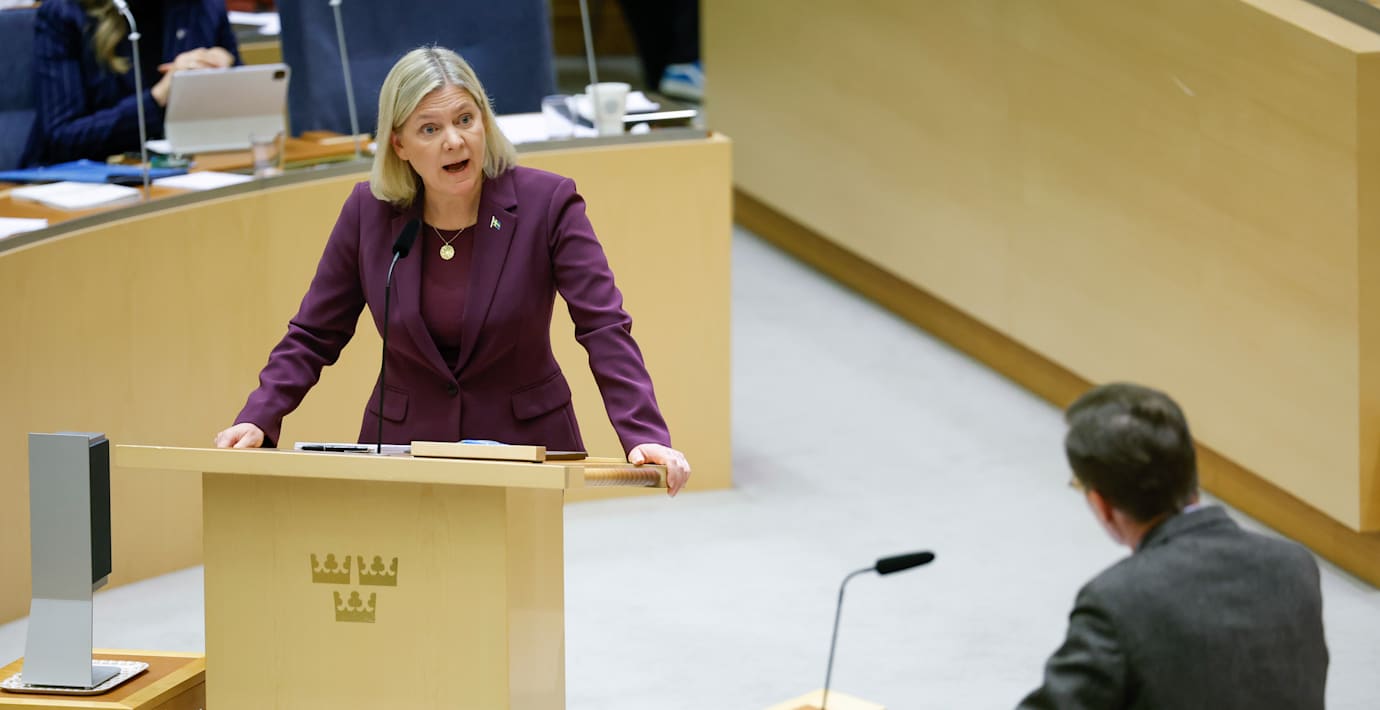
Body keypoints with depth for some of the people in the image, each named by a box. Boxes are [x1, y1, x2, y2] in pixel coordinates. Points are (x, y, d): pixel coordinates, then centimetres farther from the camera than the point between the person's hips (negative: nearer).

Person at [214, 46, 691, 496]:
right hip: (405, 445, 2)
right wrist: (257, 420, -11)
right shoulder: (367, 212, -3)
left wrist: (644, 436, -28)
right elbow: (313, 337, 4)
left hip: (522, 446, -2)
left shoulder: (548, 204, -9)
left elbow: (605, 329, -14)